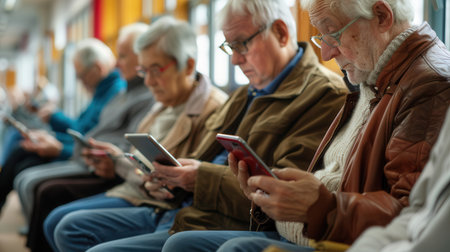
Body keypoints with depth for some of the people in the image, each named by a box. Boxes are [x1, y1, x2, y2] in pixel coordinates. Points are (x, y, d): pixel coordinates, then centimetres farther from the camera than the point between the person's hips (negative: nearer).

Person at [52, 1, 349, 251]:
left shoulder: (327, 95, -9)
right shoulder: (247, 94, 23)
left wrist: (204, 177, -22)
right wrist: (171, 175, 3)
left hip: (224, 228, -10)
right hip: (180, 211, 10)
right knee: (70, 228, 7)